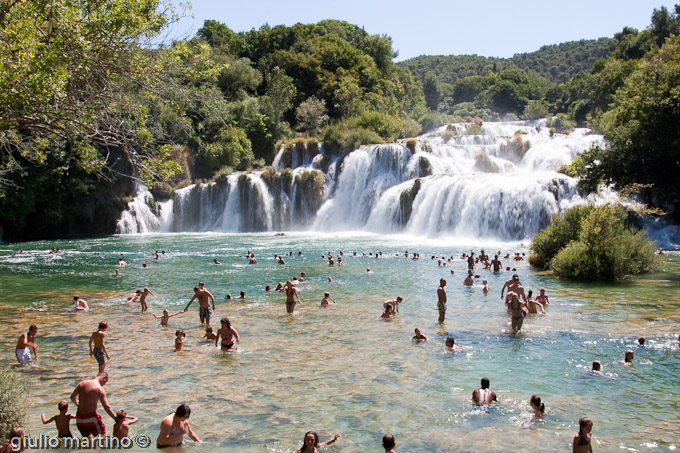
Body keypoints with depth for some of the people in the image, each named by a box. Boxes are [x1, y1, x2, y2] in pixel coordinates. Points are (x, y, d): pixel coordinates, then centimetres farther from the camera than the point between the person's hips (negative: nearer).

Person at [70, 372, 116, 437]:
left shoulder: (82, 383, 4)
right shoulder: (100, 390, -11)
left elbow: (72, 397, 2)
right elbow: (106, 407, -14)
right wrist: (116, 419, -9)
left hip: (79, 417, 6)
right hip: (91, 417, -6)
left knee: (87, 437, 20)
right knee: (103, 433, 11)